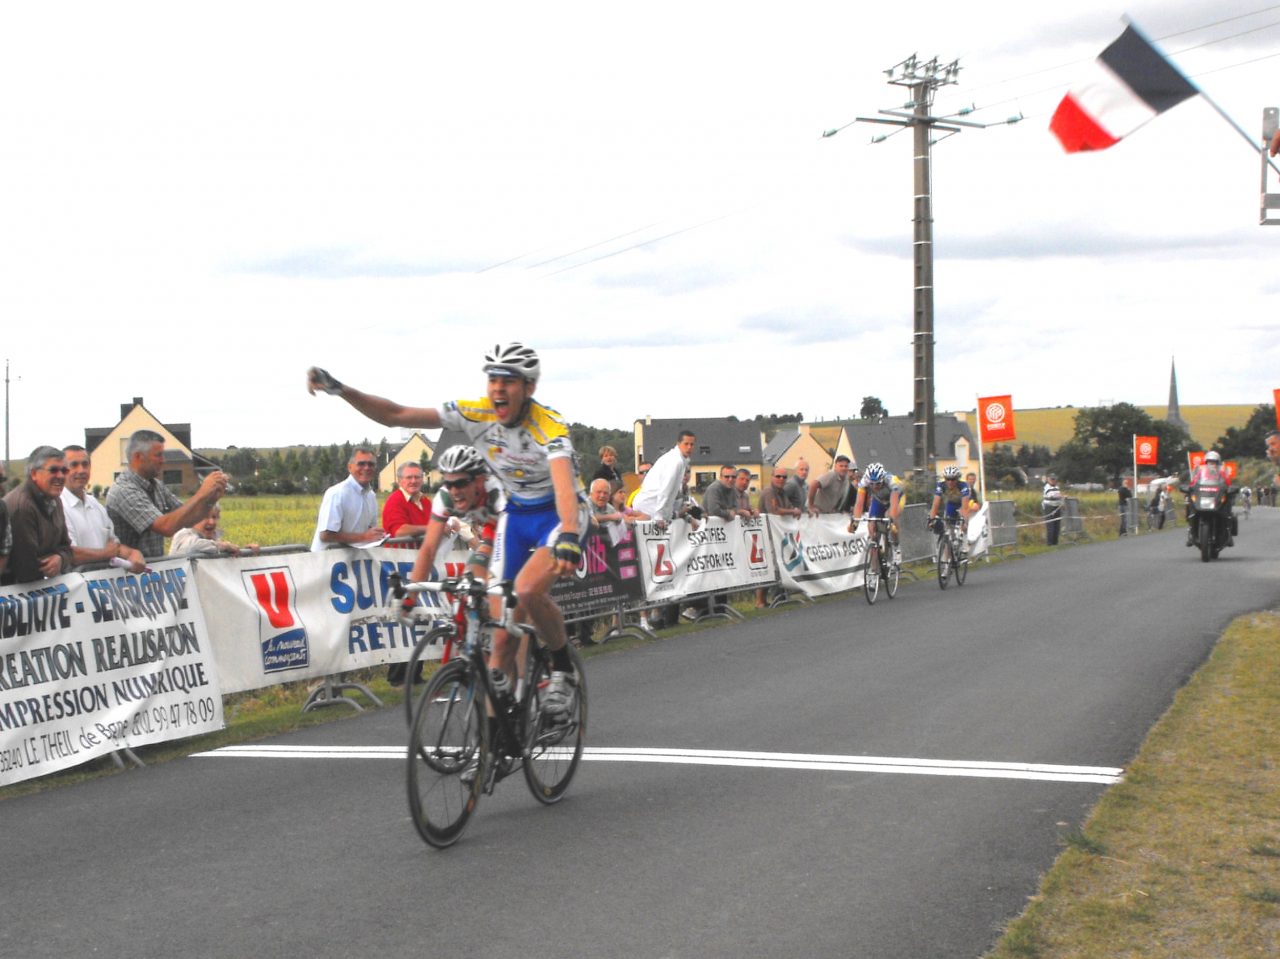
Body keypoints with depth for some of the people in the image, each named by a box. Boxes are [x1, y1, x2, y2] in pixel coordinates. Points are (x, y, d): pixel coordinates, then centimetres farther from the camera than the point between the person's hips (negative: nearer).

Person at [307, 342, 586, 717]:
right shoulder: (475, 413, -15)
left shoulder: (549, 425, -28)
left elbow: (565, 484, -45)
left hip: (558, 513, -5)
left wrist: (568, 538, -63)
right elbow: (397, 415, -15)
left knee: (527, 591, -31)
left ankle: (564, 670, -6)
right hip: (516, 514, 5)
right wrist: (339, 390, -27)